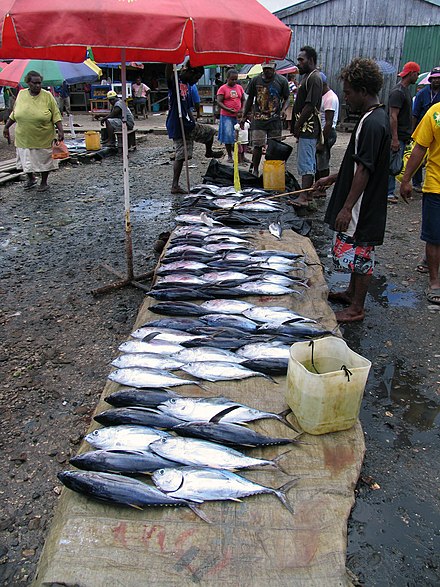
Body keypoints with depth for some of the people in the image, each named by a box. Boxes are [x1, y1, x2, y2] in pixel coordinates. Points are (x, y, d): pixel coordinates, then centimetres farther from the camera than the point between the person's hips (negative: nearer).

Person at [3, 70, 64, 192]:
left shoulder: (47, 96, -7)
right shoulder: (21, 94, 2)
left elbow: (56, 115, -6)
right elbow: (14, 114, 12)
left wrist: (60, 130, -16)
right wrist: (6, 127, 14)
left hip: (43, 139, -3)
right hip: (24, 138, 3)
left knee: (44, 160, 8)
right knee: (26, 160, 12)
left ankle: (44, 182, 25)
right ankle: (31, 178, 35)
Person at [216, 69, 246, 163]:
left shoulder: (239, 87, 11)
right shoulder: (223, 88, -2)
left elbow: (243, 100, 16)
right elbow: (219, 102, -8)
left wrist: (242, 109, -5)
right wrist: (228, 109, -21)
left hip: (238, 116, 4)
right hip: (227, 116, -4)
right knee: (228, 136, -3)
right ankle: (229, 156, 9)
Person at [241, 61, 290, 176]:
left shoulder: (282, 81, 4)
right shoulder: (255, 80, 6)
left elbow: (286, 99, 11)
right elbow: (250, 99, 13)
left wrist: (283, 109, -10)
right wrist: (244, 116, 11)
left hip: (275, 119, 0)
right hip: (258, 119, 0)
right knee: (257, 145, -5)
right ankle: (255, 170, 7)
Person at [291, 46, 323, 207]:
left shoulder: (314, 78, -13)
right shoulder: (307, 76, 19)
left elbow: (310, 105, -20)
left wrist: (298, 126, -16)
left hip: (308, 127, -10)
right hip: (306, 128, 10)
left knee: (306, 163, -11)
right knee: (309, 163, 13)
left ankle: (304, 197, -10)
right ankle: (309, 194, 19)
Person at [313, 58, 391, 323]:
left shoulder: (373, 123, -21)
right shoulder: (375, 117, 11)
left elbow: (364, 171, -24)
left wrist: (347, 208, -23)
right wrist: (332, 178, 20)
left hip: (363, 207, -10)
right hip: (361, 204, 10)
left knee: (360, 255, 1)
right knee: (356, 253, 21)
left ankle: (357, 308, 13)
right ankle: (351, 293, 37)